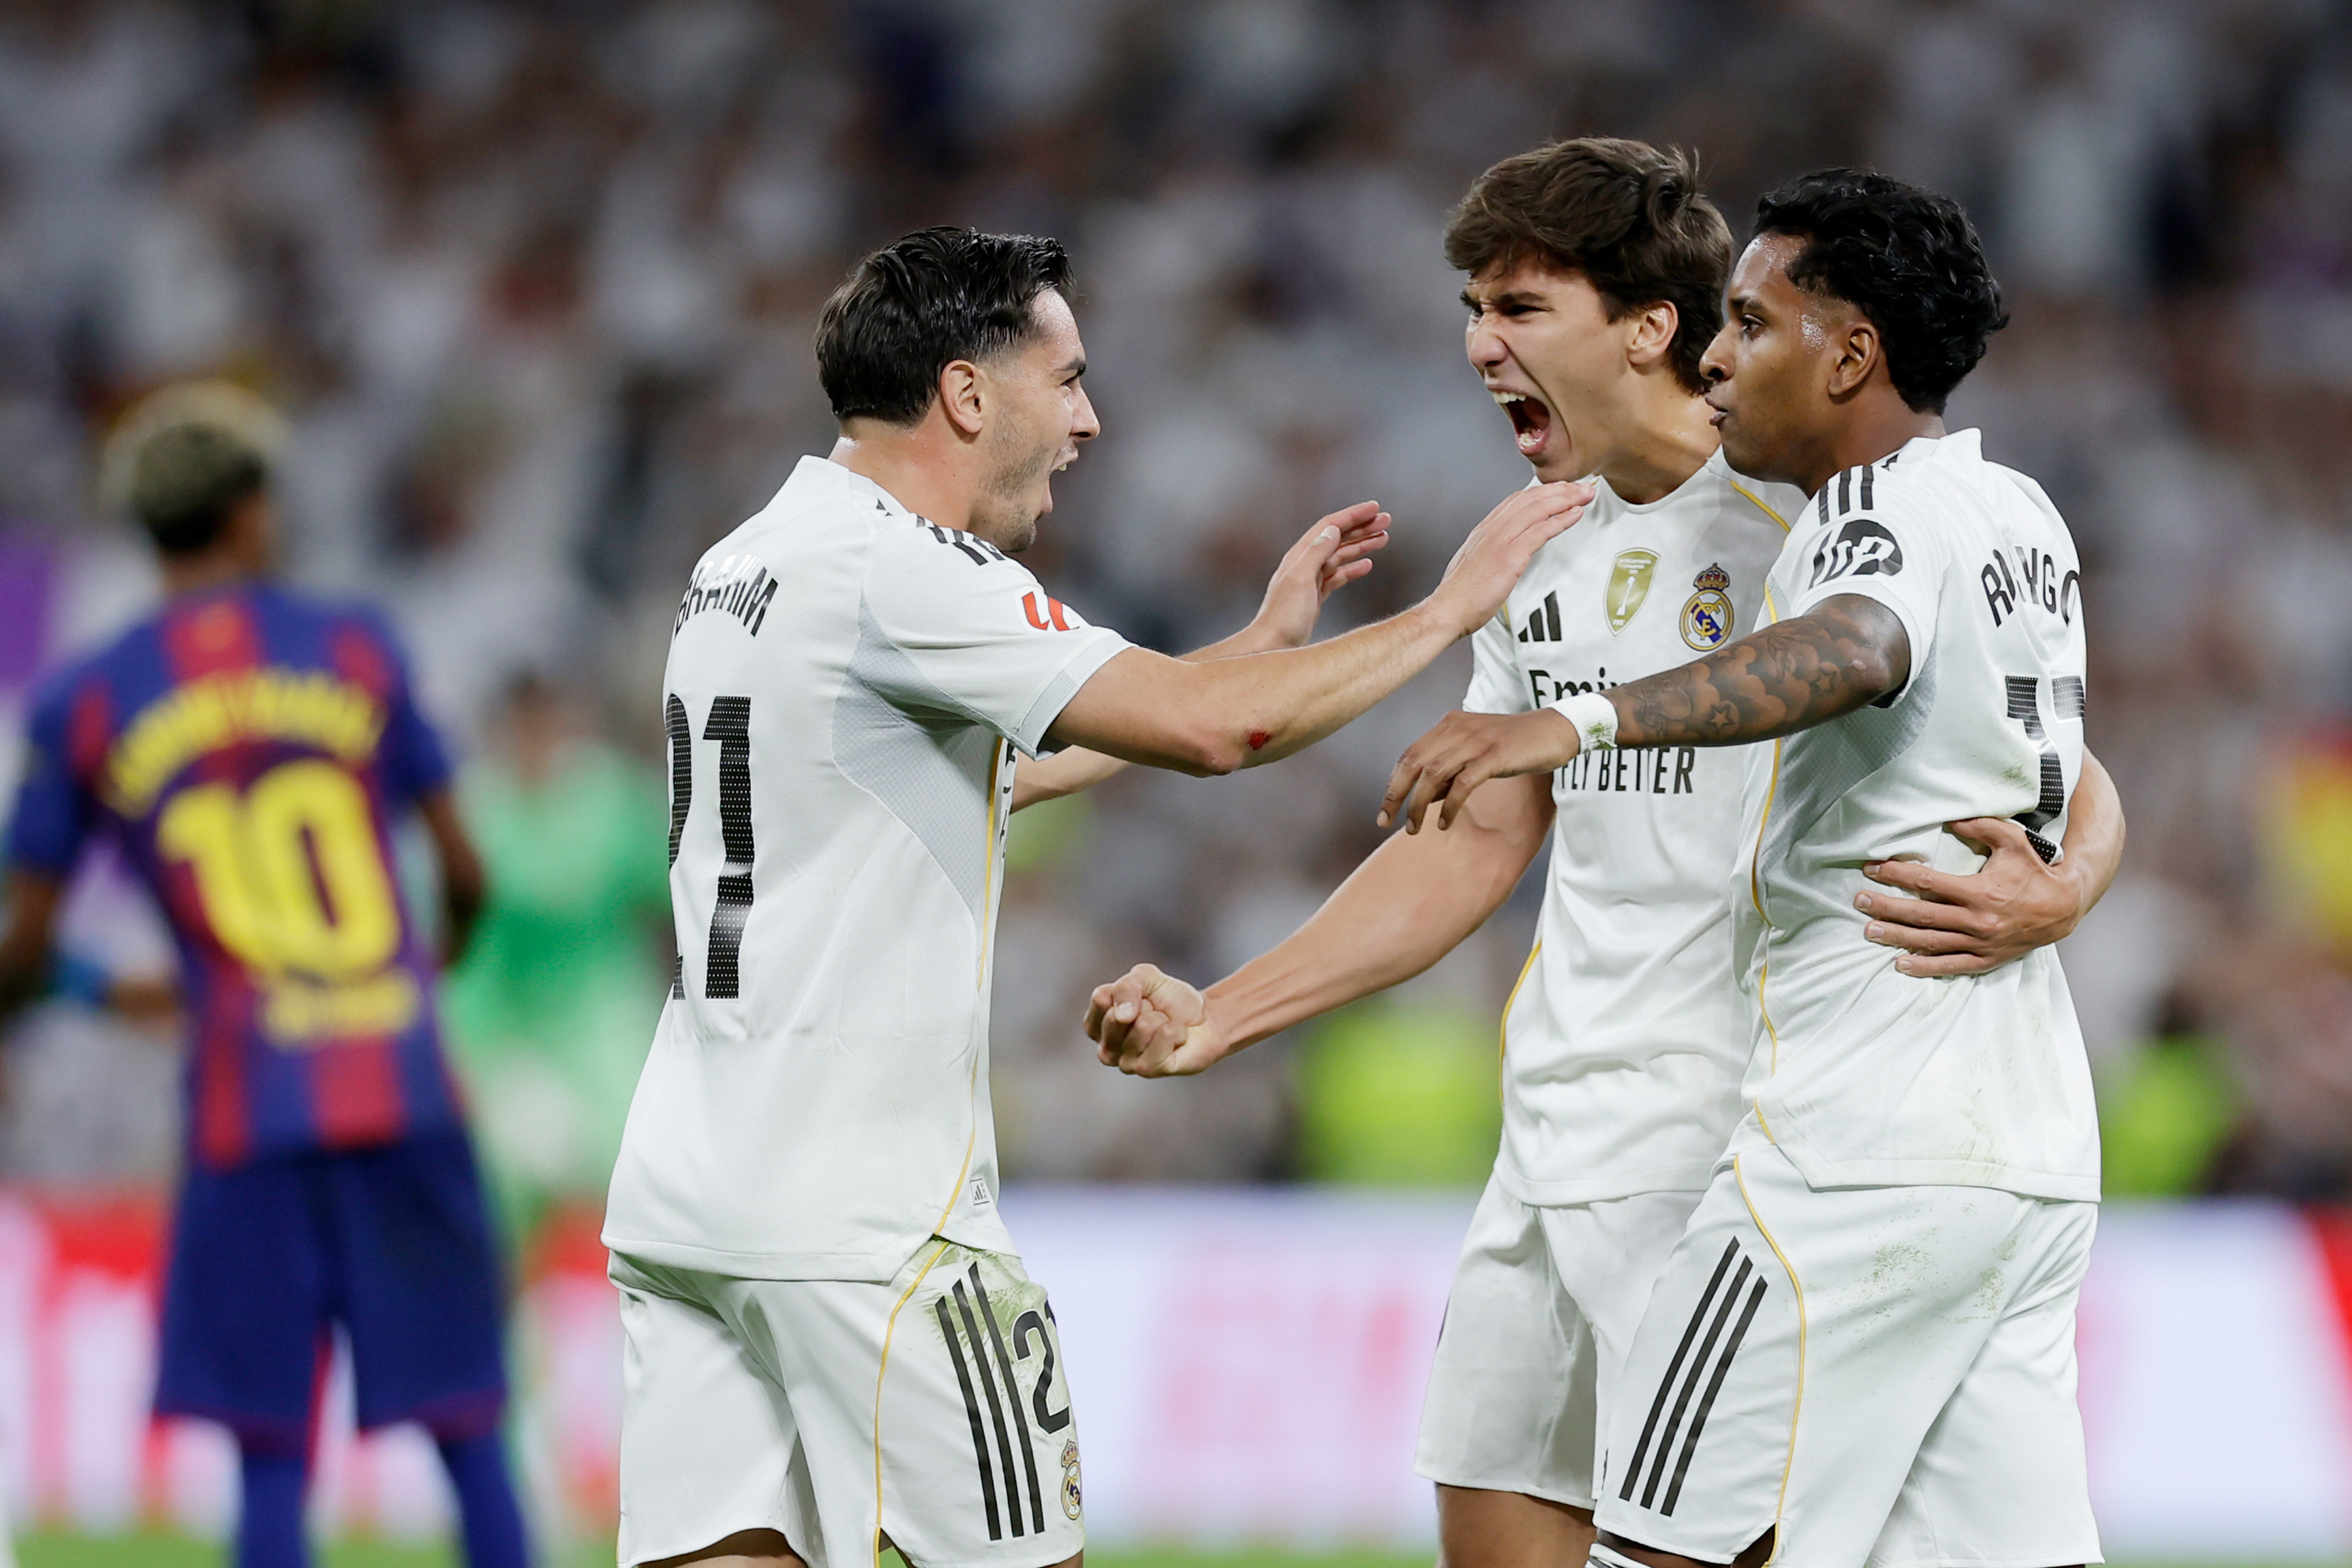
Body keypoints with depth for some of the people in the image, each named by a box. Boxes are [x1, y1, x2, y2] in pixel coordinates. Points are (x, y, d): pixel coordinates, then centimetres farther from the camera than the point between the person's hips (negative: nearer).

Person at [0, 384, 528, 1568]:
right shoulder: (357, 650, 5)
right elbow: (463, 872, 8)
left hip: (247, 1109, -1)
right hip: (405, 1092, 1)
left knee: (270, 1453, 2)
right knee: (467, 1428, 6)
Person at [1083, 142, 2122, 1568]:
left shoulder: (1788, 528, -10)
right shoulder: (1546, 559, 14)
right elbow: (1472, 851, 22)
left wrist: (2055, 896, -32)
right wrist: (1218, 1020, 16)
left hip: (1724, 1162, -8)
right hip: (1553, 1154, 8)